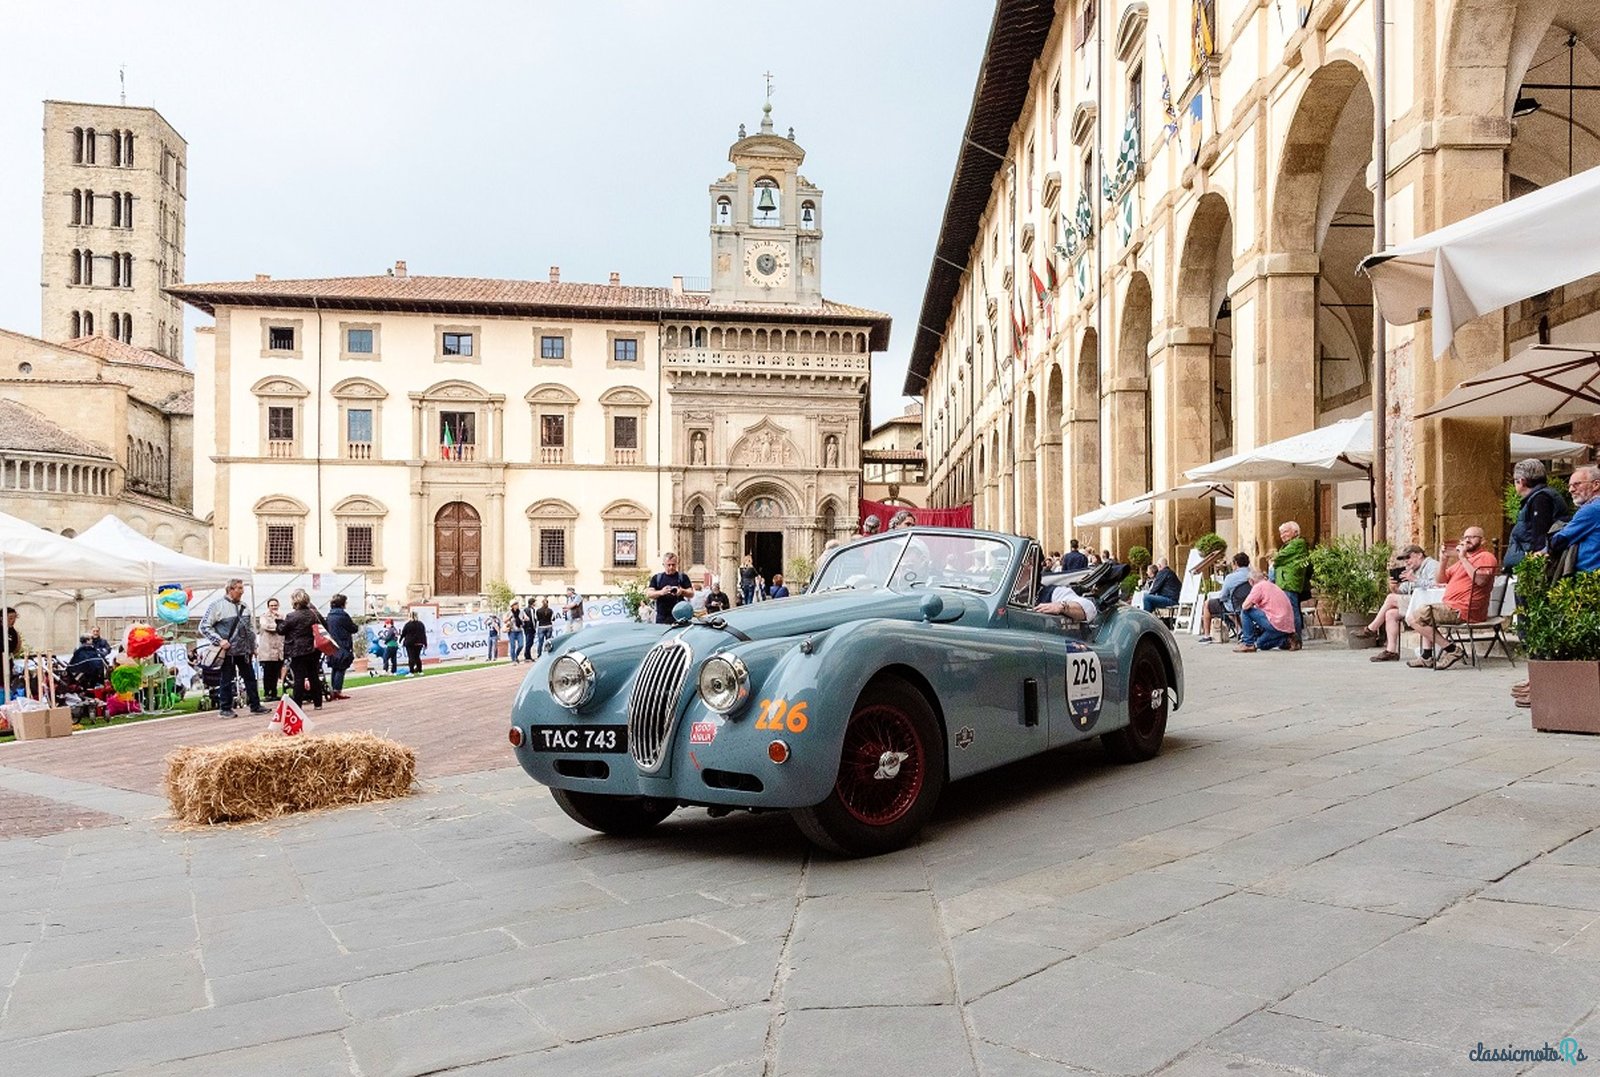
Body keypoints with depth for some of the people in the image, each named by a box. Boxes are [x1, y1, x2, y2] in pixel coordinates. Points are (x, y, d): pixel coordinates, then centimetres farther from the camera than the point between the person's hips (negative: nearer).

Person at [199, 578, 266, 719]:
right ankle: (225, 708, 11)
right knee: (227, 680, 2)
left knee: (250, 678, 9)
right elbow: (204, 626, -8)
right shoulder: (217, 606, -7)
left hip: (244, 651, 6)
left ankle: (255, 706, 16)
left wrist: (253, 646, 17)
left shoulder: (243, 607, 12)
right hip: (228, 651, -6)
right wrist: (219, 641, -16)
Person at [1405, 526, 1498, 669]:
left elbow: (1480, 580, -25)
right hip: (1451, 606, 11)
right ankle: (1427, 657, 17)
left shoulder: (1486, 557, -5)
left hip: (1463, 610, -11)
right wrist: (1442, 561, 4)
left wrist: (1463, 558, -20)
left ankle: (1451, 650, -15)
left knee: (1415, 618, -15)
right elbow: (1441, 580, 20)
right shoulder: (1464, 558, 24)